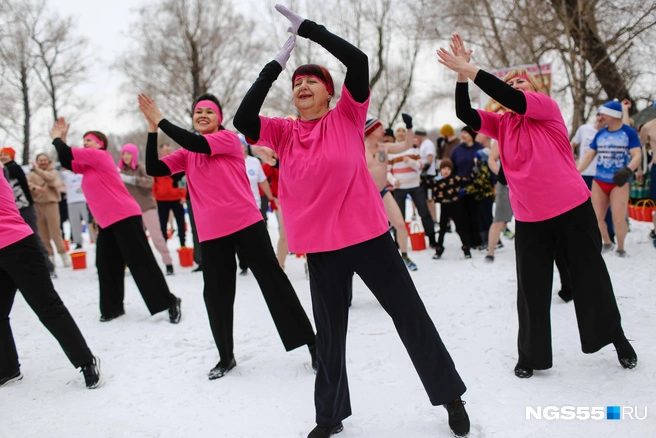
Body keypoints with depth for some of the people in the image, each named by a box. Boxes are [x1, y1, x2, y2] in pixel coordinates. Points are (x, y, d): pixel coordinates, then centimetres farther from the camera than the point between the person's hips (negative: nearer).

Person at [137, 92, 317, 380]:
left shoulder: (229, 138, -2)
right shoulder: (186, 155, 12)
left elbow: (198, 143, -19)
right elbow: (154, 169, 2)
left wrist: (160, 120, -10)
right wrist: (152, 130, -6)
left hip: (247, 224, -5)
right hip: (211, 234, 5)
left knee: (274, 282, -1)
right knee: (216, 294, 8)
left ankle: (311, 344, 7)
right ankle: (226, 357, 25)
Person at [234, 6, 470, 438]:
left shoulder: (347, 117, -3)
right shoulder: (284, 132, 3)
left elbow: (358, 61, -15)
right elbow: (243, 120, -12)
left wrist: (307, 26, -14)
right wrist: (276, 65, -10)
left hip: (369, 237, -2)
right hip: (322, 248, 2)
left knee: (411, 318, 7)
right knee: (330, 333, 15)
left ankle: (451, 397, 25)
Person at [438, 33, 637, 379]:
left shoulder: (548, 108, -5)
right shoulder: (501, 124, 6)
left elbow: (512, 100, -22)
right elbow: (464, 114, -6)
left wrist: (469, 68, -24)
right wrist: (461, 75, -18)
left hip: (572, 210, -3)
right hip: (529, 220, 3)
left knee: (590, 276, 10)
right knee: (531, 288, 5)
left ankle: (617, 338, 30)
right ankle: (531, 355, 18)